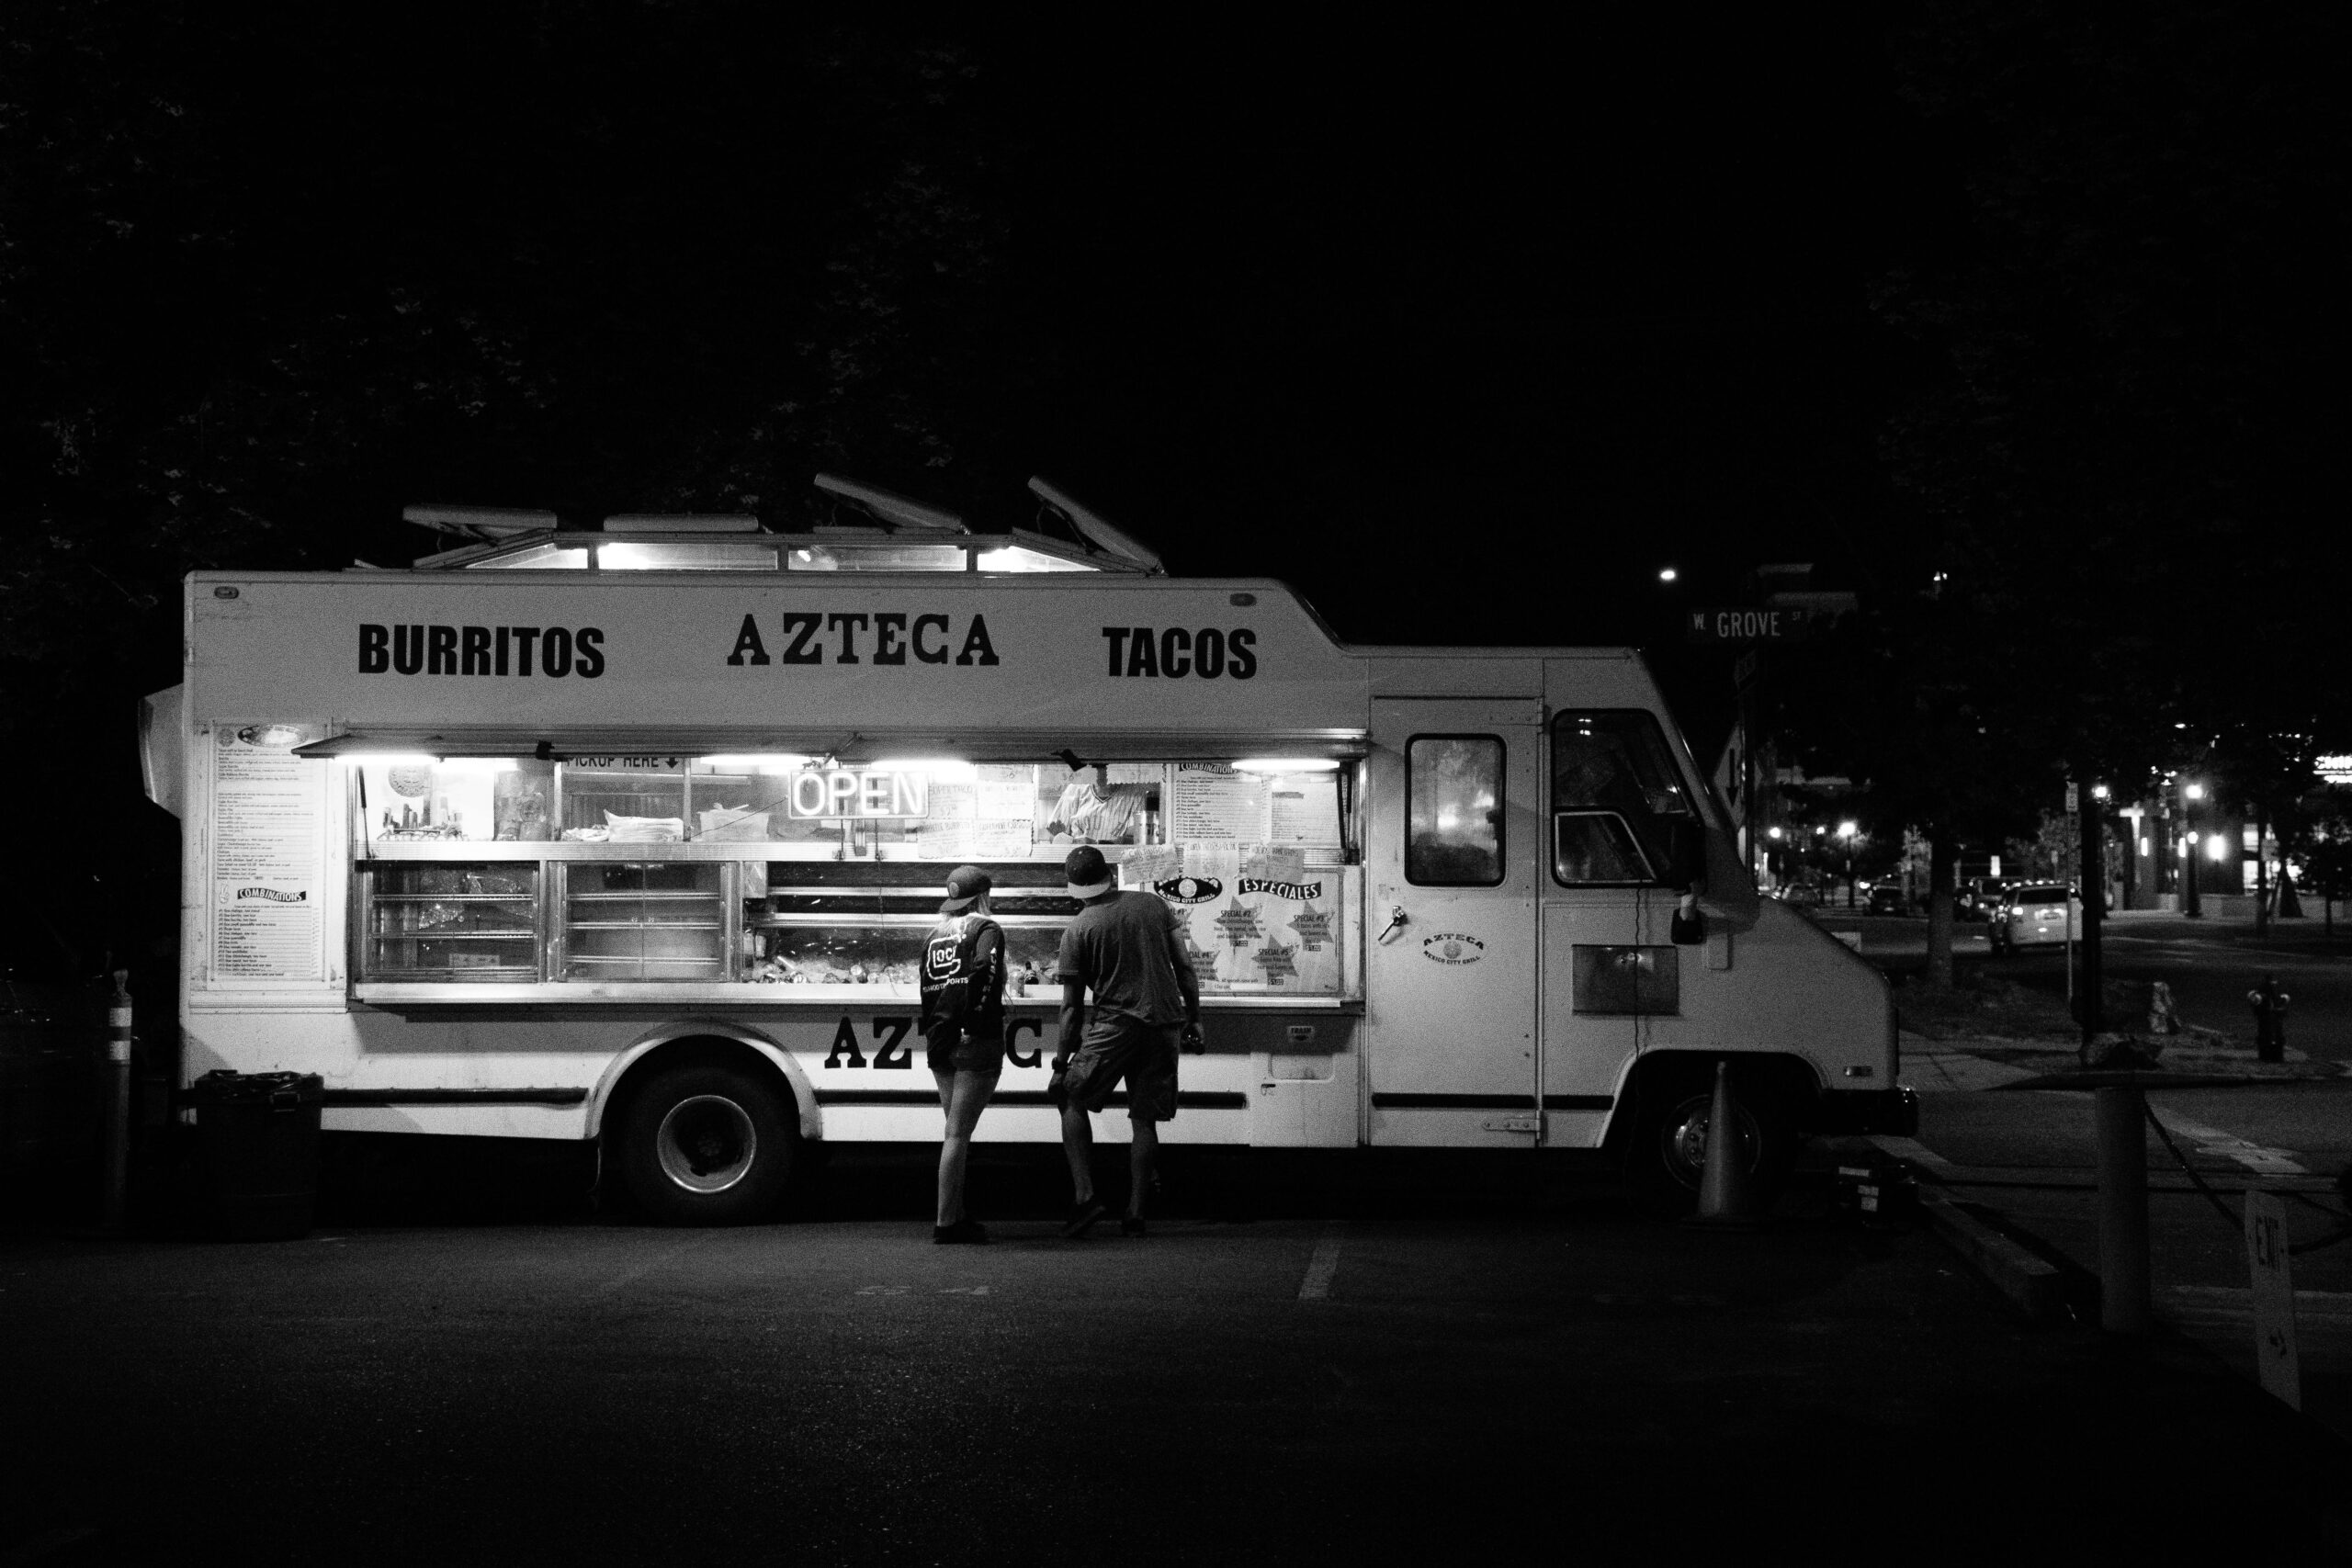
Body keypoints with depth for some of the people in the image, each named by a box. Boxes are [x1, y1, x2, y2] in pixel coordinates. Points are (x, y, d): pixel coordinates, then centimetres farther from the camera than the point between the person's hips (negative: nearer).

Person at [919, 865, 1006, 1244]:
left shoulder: (934, 935, 16)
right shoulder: (986, 929, -5)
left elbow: (927, 987, 14)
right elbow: (983, 967, -23)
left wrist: (932, 1031, 13)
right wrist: (977, 1018, -21)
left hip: (939, 1041, 7)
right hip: (975, 1041, -7)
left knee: (957, 1131, 17)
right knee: (958, 1134, -7)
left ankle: (956, 1216, 20)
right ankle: (945, 1223, -8)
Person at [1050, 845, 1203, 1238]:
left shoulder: (1078, 930, -1)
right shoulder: (1154, 905, 8)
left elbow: (1072, 1007, 0)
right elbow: (1185, 970, 8)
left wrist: (1061, 1063, 4)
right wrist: (1194, 1020, 16)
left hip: (1115, 1024, -3)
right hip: (1165, 1024, 4)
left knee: (1071, 1099, 11)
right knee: (1144, 1119, 9)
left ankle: (1085, 1196, -2)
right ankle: (1135, 1213, 7)